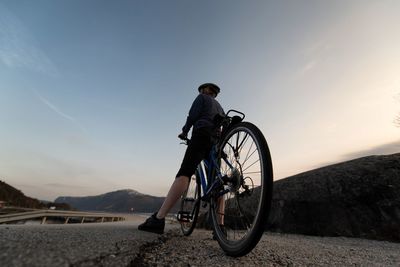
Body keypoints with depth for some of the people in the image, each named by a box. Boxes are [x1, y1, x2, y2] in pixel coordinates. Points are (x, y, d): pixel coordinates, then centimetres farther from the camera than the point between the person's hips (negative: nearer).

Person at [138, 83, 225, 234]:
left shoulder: (202, 98, 17)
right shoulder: (220, 107, 36)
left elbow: (192, 116, 3)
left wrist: (184, 132, 16)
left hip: (202, 134, -7)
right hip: (216, 141, 7)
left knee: (184, 173, -24)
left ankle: (158, 218, -34)